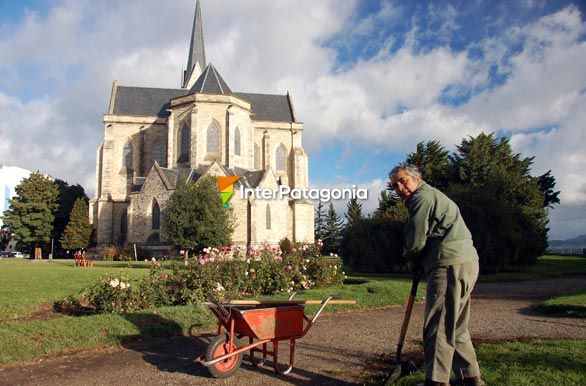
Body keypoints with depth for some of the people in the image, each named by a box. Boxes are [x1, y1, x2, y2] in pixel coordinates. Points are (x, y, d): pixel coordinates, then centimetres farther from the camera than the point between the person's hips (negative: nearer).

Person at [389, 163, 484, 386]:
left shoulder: (423, 197, -7)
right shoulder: (433, 196, 26)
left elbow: (416, 241, -12)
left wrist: (413, 262, 8)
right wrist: (419, 263, 16)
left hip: (450, 265, -11)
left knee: (438, 327, -8)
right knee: (456, 327, 18)